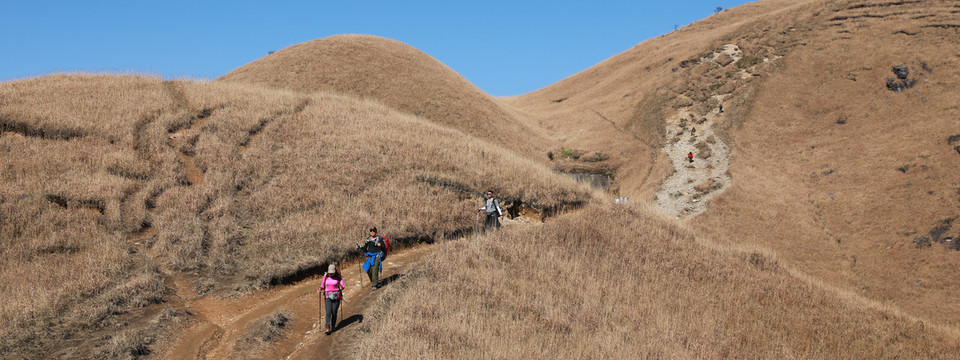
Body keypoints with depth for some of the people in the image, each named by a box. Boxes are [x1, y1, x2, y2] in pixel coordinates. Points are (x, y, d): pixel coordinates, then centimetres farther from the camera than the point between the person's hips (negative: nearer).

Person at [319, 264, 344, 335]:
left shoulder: (338, 277, -4)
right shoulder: (326, 276, 2)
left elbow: (342, 286, -9)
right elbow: (322, 285, 15)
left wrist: (341, 287, -30)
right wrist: (321, 289, -4)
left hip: (336, 296, -1)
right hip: (328, 296, 1)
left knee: (334, 312, -1)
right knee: (328, 312, -11)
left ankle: (333, 326, 19)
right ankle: (327, 328, -16)